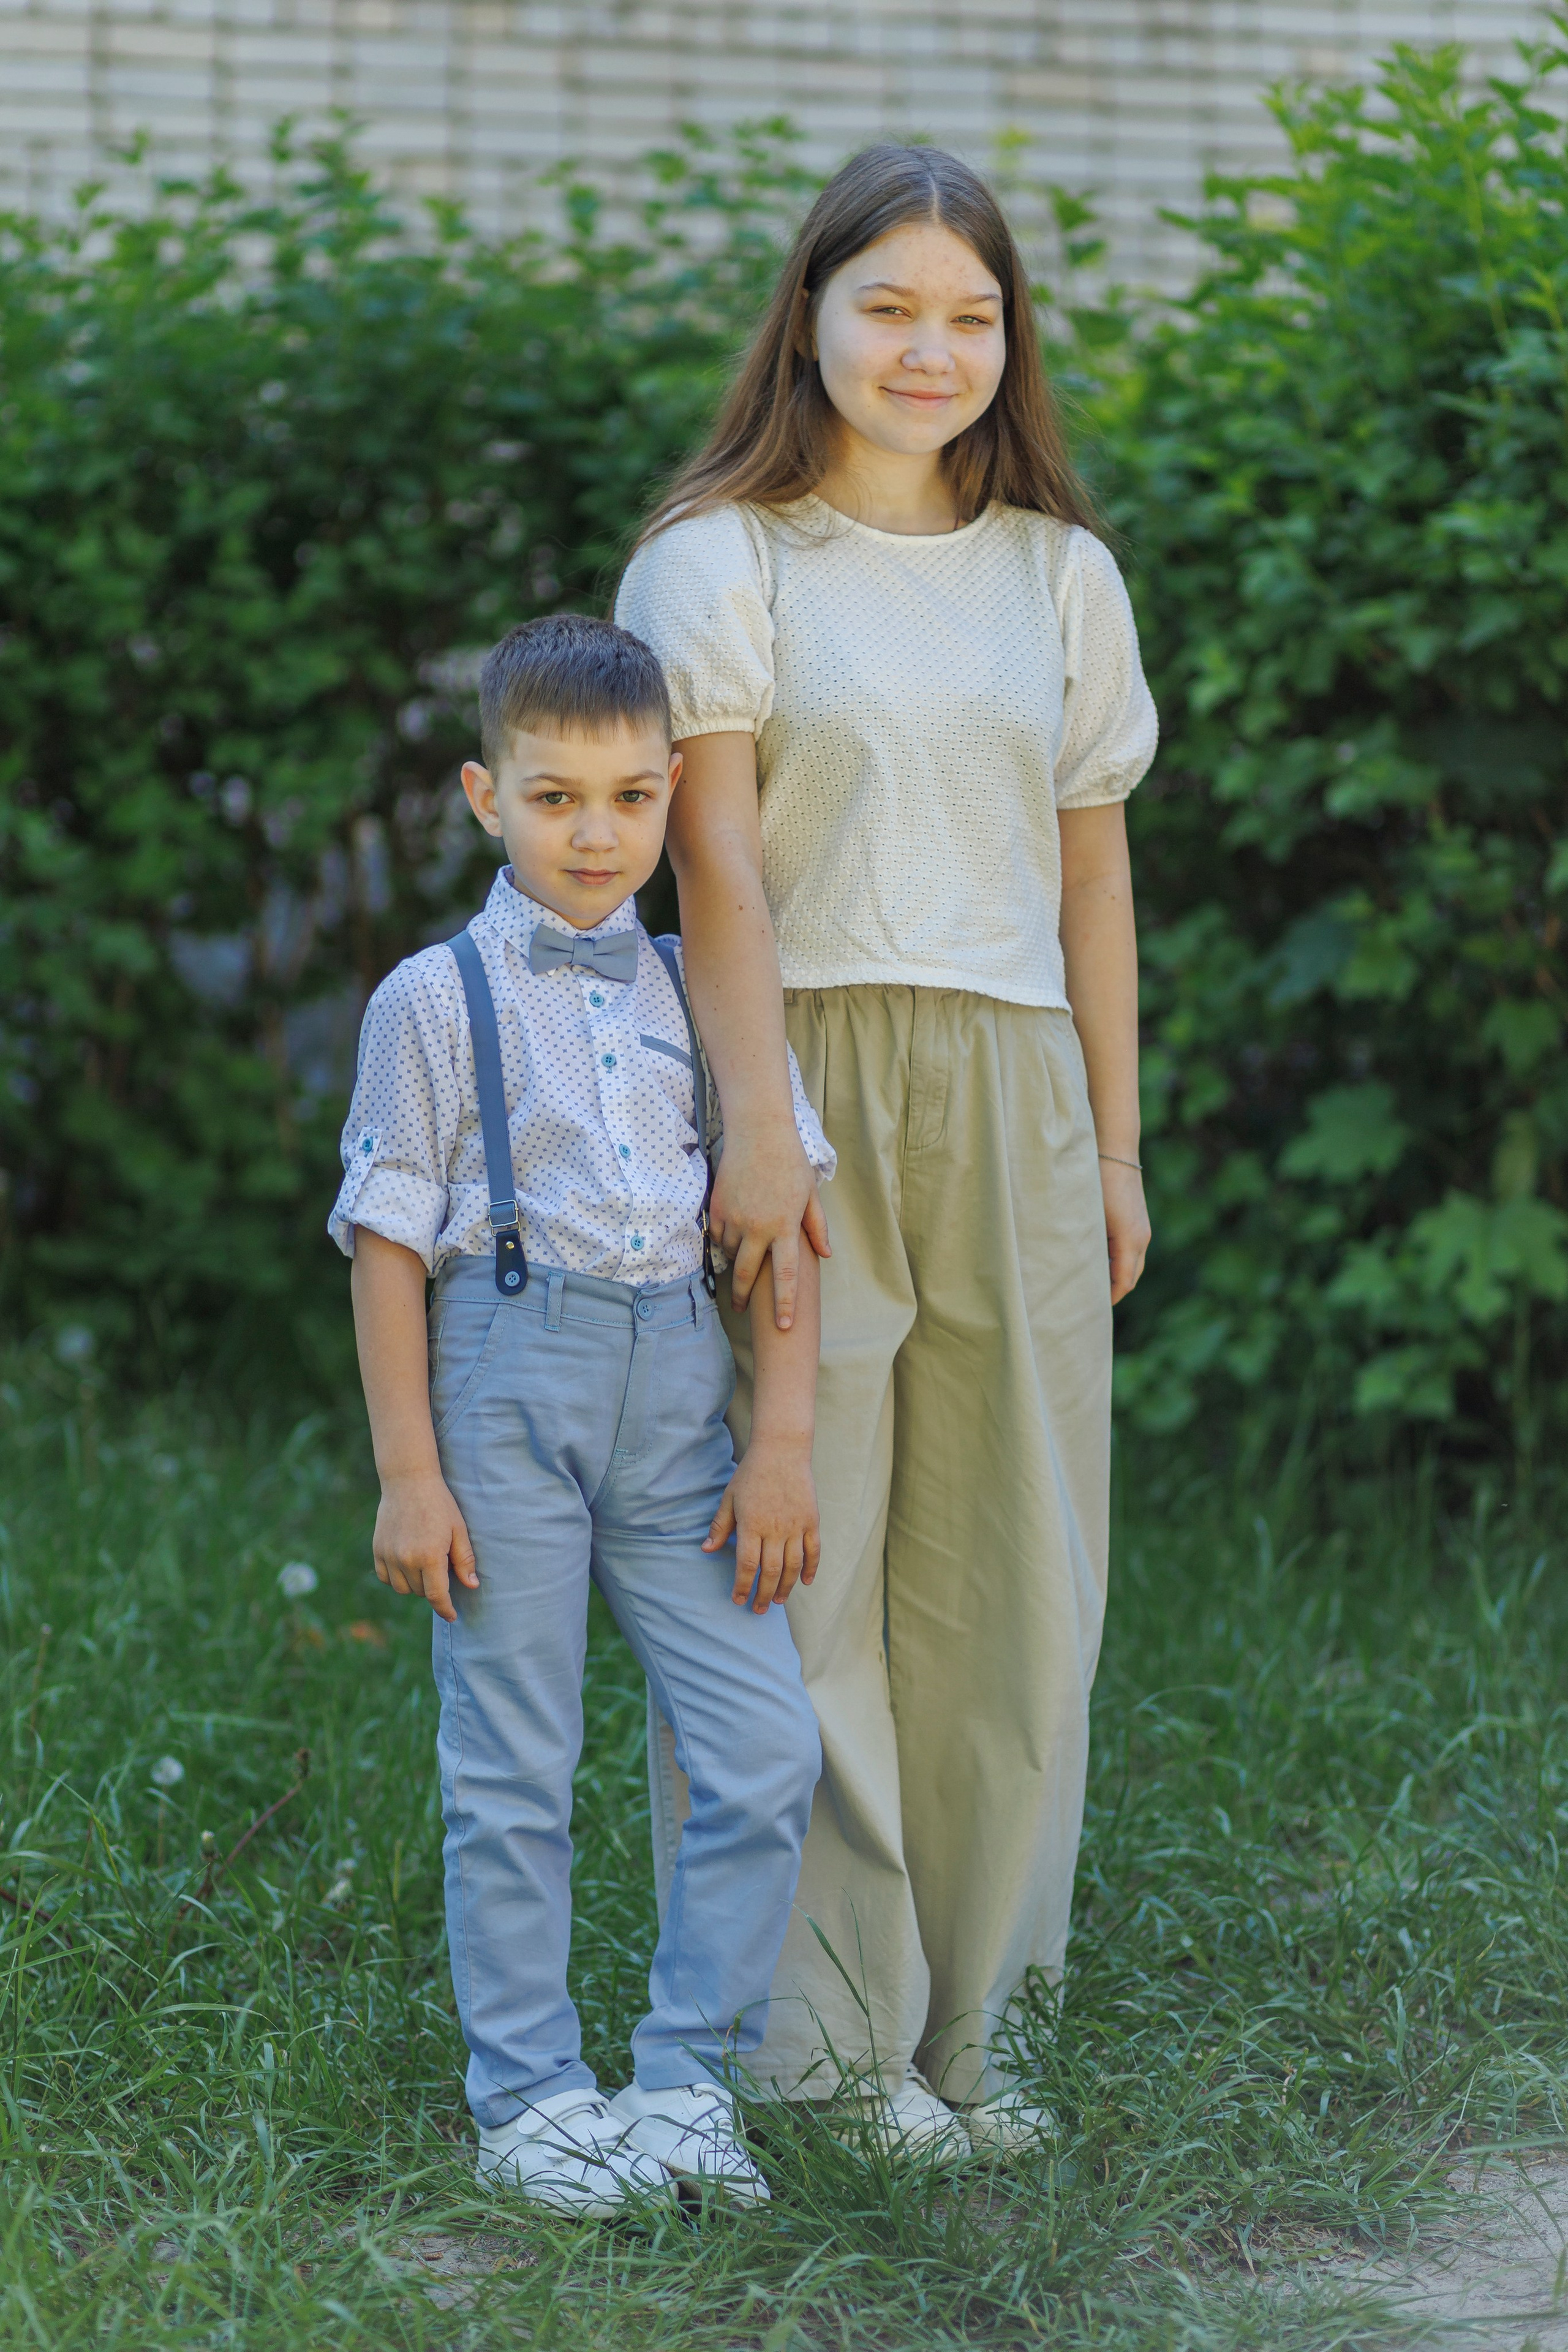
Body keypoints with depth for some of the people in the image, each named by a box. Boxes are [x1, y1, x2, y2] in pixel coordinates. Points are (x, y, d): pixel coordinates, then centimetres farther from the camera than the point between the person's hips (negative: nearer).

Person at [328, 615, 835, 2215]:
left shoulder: (706, 994, 9)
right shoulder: (436, 1001, -1)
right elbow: (390, 1240, -1)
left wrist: (784, 1440, 2)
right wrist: (407, 1474, -5)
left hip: (676, 1388, 3)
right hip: (507, 1381, -3)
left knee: (766, 1751, -2)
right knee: (512, 1772, 3)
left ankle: (686, 2082, 11)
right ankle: (529, 2098, 16)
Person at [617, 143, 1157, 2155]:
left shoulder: (1060, 575, 14)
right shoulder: (720, 560, 1)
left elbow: (1092, 874, 15)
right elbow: (716, 857, -8)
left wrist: (1113, 1149, 13)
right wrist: (759, 1124, -18)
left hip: (1010, 1096, 4)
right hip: (805, 1081, -4)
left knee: (1007, 1572, 6)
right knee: (796, 1560, -2)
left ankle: (964, 2018, 18)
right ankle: (824, 2031, 8)